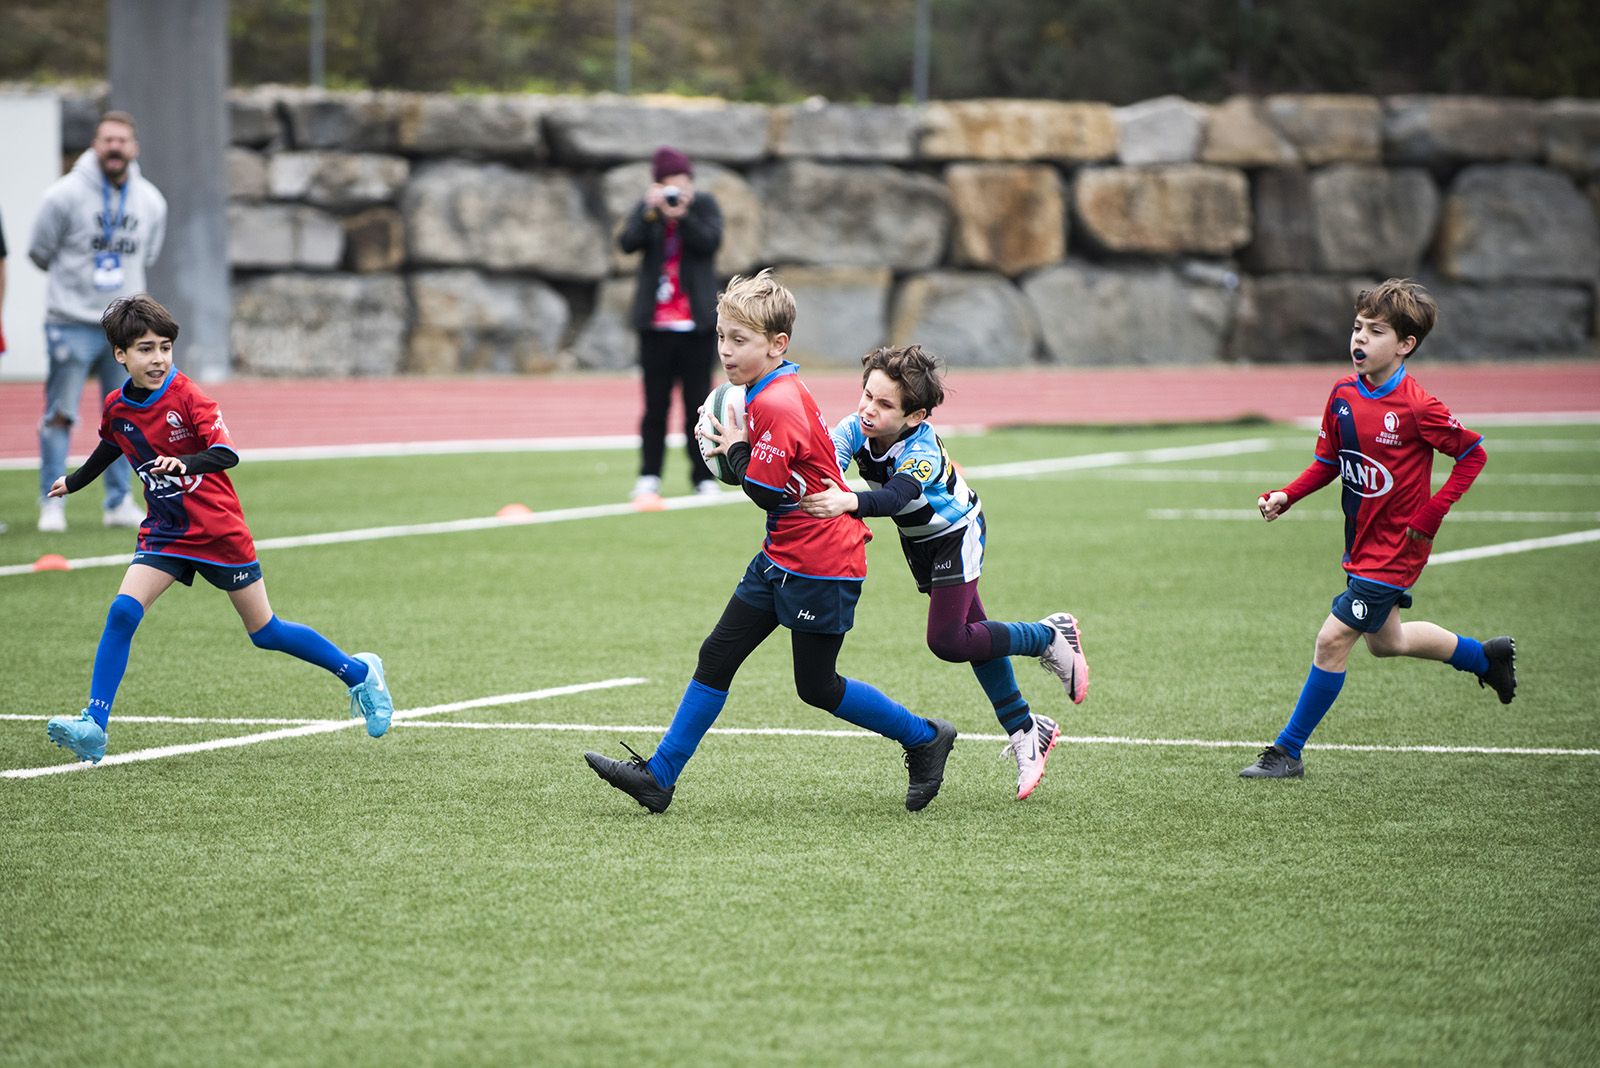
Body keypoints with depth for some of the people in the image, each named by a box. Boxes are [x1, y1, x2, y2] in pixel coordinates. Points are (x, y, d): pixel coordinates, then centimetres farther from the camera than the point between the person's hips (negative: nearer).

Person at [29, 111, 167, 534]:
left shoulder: (151, 202, 3)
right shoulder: (65, 194, -10)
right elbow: (40, 252, 2)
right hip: (72, 323, -4)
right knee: (59, 415, -4)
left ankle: (120, 502, 15)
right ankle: (52, 503, 2)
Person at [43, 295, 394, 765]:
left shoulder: (187, 397, -18)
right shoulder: (116, 408, -1)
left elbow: (226, 453, -30)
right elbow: (110, 448, 22)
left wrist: (184, 464, -49)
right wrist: (74, 482, 37)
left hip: (219, 531, -4)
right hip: (165, 532, 4)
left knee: (264, 632, 5)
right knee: (123, 612, -16)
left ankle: (359, 673, 25)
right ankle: (93, 726, -16)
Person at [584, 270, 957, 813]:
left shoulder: (777, 406, -22)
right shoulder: (781, 391, 9)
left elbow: (766, 492, -22)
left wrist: (736, 450, -8)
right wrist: (735, 448, 3)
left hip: (819, 564, -10)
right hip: (783, 559, 10)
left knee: (816, 686, 2)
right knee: (716, 656, 5)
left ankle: (924, 739, 19)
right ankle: (659, 775, 6)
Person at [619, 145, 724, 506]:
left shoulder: (704, 205, 3)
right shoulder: (647, 209, 5)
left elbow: (710, 242, -12)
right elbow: (627, 243, -10)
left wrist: (683, 216, -24)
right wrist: (650, 214, -24)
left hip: (696, 323, -1)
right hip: (656, 324, 1)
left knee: (697, 402, 1)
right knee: (655, 405, 3)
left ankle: (703, 478, 6)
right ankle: (649, 477, 7)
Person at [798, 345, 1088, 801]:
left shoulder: (922, 451, -37)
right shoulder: (855, 430, -20)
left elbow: (895, 497, -56)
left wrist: (848, 502, -75)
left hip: (955, 535, -7)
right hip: (919, 541, 7)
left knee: (947, 641, -16)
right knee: (971, 632, 13)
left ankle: (1052, 637, 4)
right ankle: (1025, 731, 24)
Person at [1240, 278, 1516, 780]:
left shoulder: (1417, 408, -21)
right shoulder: (1343, 395, -1)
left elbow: (1472, 454, -11)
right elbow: (1328, 462, 10)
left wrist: (1431, 515, -16)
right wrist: (1286, 497, -5)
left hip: (1394, 546, -8)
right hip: (1361, 543, 8)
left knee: (1333, 639, -10)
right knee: (1385, 640, 24)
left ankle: (1288, 751, 0)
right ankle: (1486, 656, 46)